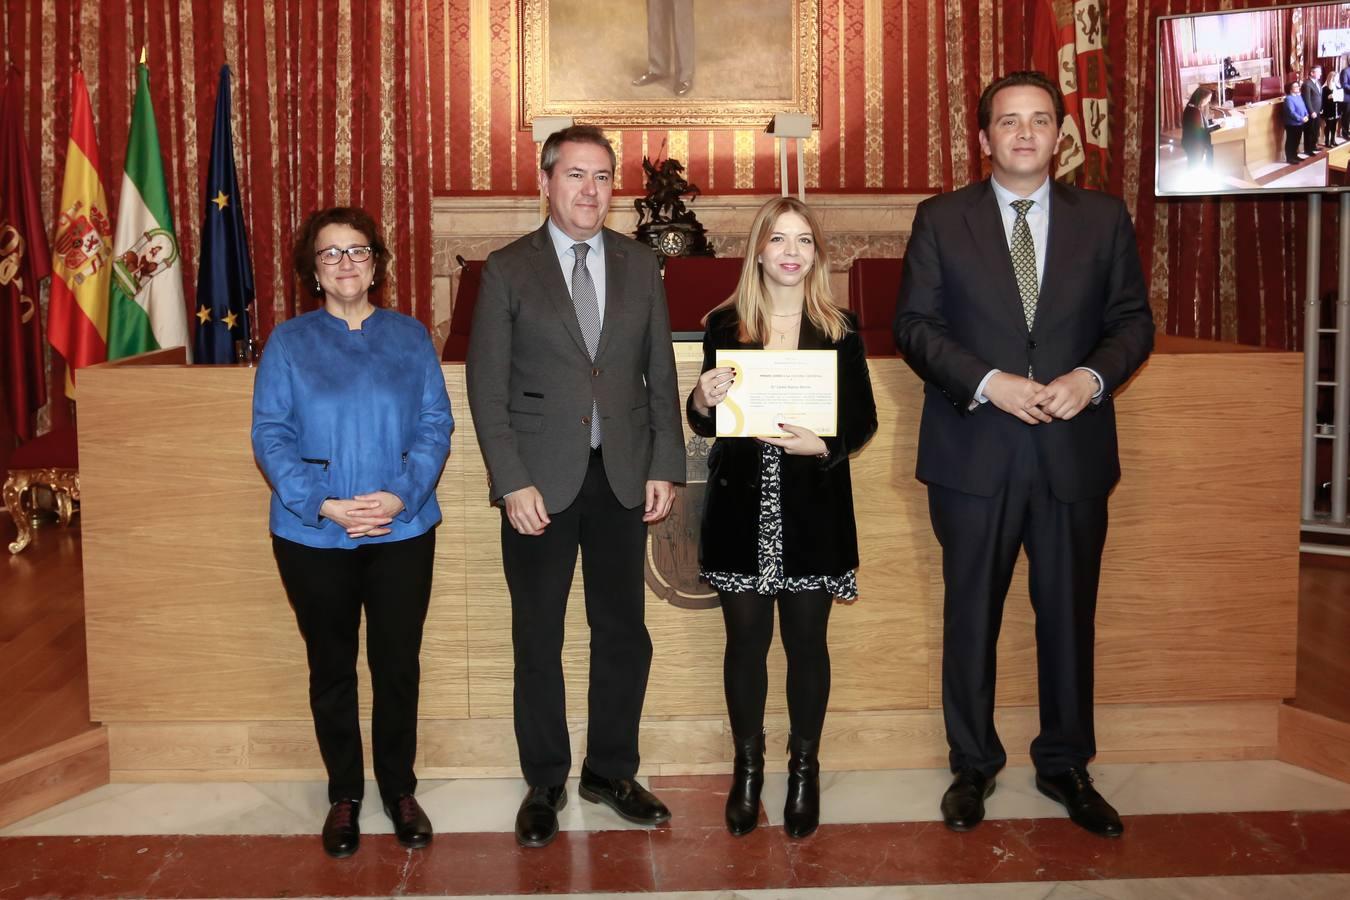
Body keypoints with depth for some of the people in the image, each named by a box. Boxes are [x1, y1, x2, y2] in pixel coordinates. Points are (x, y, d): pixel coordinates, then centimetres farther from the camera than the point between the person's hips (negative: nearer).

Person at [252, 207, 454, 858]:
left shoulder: (410, 337, 5)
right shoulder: (289, 342, 2)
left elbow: (435, 424, -1)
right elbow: (270, 435, -4)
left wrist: (402, 496, -17)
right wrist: (324, 506, -17)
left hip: (402, 532, 1)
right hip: (313, 537, 0)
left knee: (398, 665, 7)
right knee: (331, 668, 11)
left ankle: (399, 790, 25)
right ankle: (344, 795, 26)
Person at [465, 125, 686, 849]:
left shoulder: (640, 266, 8)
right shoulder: (508, 270, -1)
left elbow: (661, 375, 8)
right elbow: (486, 385, -4)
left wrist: (665, 467, 1)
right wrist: (512, 482, -11)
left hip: (623, 478, 3)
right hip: (540, 482, -2)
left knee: (623, 632, 9)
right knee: (538, 640, 8)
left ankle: (611, 771, 27)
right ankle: (545, 783, 24)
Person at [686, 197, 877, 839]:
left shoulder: (839, 330, 0)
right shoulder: (725, 326, 2)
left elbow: (863, 420, 1)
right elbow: (703, 424, 7)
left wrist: (822, 445, -17)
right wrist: (703, 401, -15)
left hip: (811, 509, 0)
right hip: (741, 508, 1)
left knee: (806, 642, 9)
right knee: (746, 639, 9)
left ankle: (804, 768, 27)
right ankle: (747, 766, 27)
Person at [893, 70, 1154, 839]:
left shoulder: (1104, 218, 5)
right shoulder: (941, 220, 1)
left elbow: (1133, 321, 6)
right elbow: (915, 326, -3)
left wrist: (1092, 376, -14)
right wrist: (987, 383, -16)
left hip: (1073, 450, 2)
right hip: (974, 451, -1)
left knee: (1070, 615, 11)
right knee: (971, 616, 9)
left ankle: (1066, 765, 29)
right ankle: (973, 766, 26)